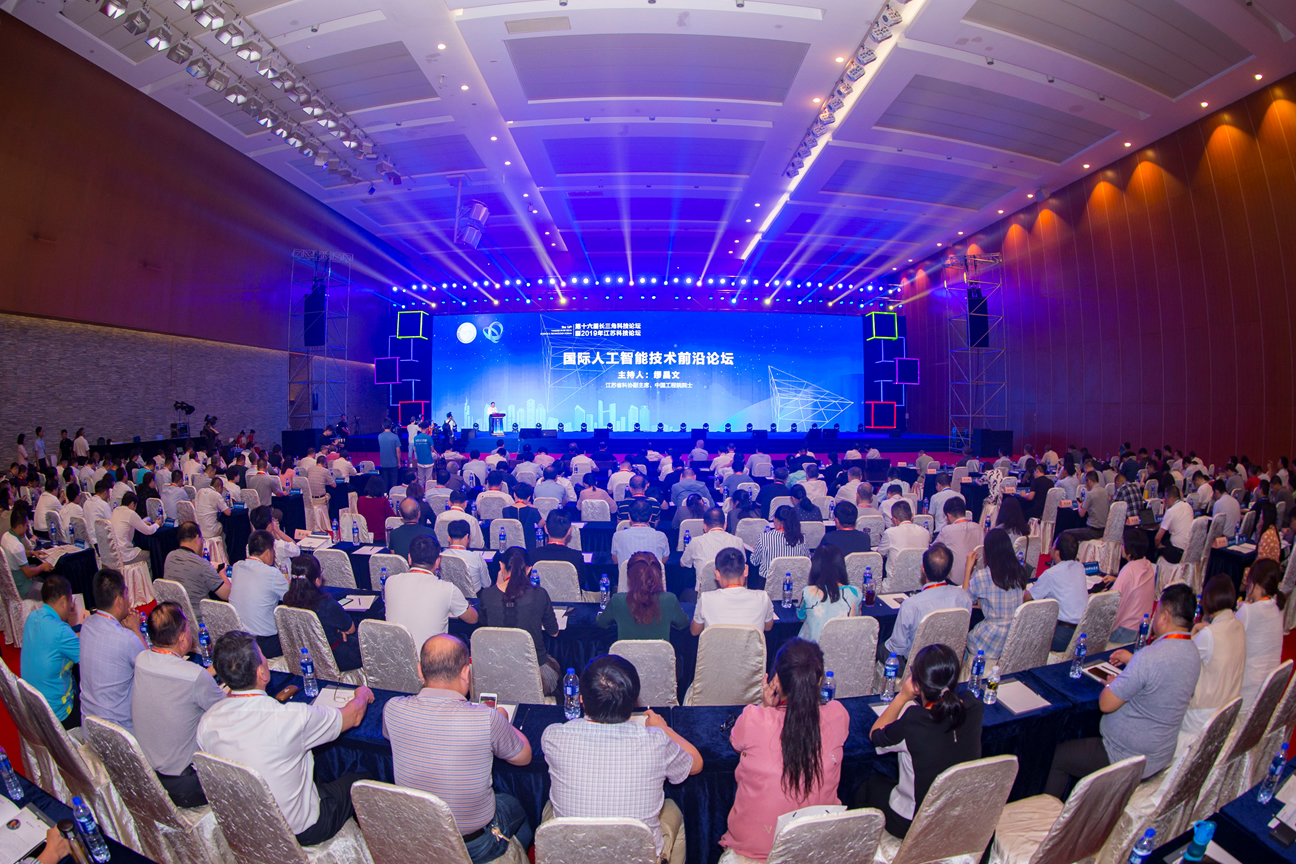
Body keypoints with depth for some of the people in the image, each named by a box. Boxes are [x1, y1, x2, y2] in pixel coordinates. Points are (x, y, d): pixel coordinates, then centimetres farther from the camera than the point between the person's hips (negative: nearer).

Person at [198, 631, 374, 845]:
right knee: (362, 781, 17)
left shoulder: (207, 722, -16)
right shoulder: (291, 717, -33)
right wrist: (362, 694, 8)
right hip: (300, 830, -6)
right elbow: (354, 716, -16)